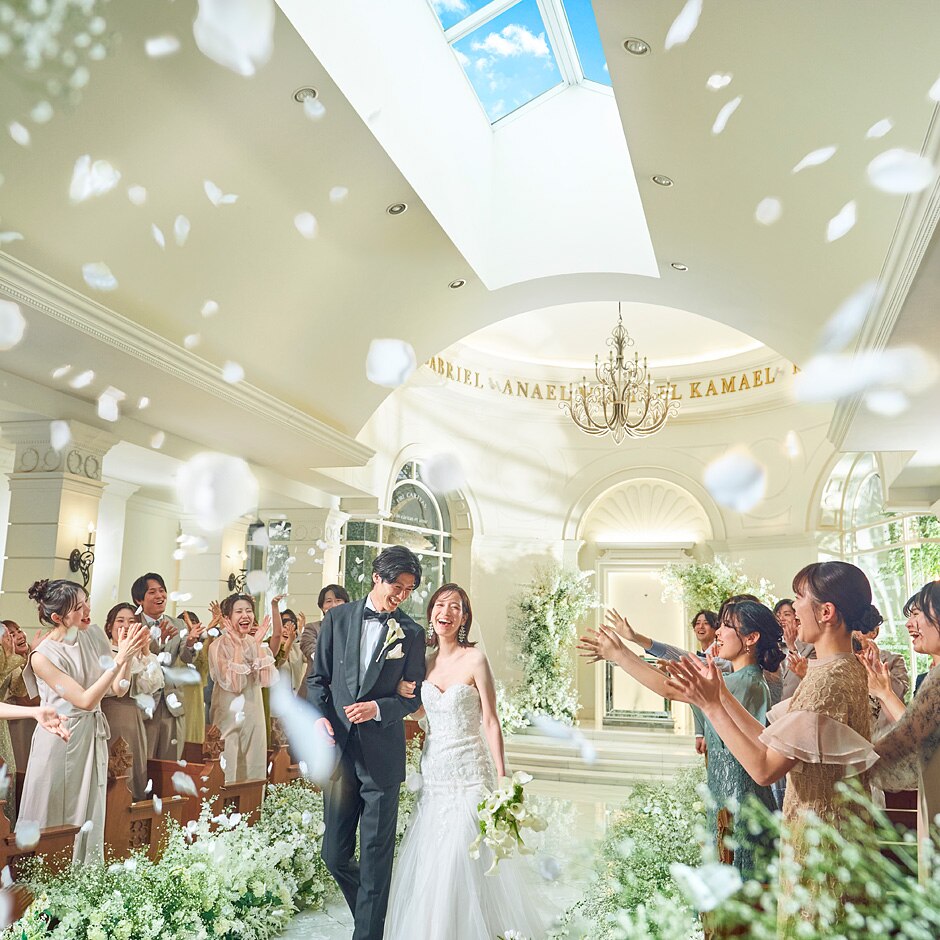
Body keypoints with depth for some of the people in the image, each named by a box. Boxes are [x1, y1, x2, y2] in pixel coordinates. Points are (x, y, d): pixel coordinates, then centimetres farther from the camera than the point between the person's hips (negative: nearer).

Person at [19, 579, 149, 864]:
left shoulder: (95, 634, -4)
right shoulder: (43, 657, -18)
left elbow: (119, 689, -2)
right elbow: (85, 700, -21)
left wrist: (130, 654, -18)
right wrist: (120, 659, -27)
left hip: (93, 736, 5)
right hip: (60, 741, -5)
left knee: (89, 816, 15)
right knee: (53, 818, 9)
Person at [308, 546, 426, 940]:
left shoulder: (412, 633, 0)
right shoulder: (337, 618, 4)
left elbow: (414, 697, 3)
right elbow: (318, 677, 9)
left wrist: (378, 708, -14)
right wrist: (320, 716, -8)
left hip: (382, 756, -2)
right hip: (339, 750, 3)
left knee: (375, 856, 4)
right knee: (334, 853, 12)